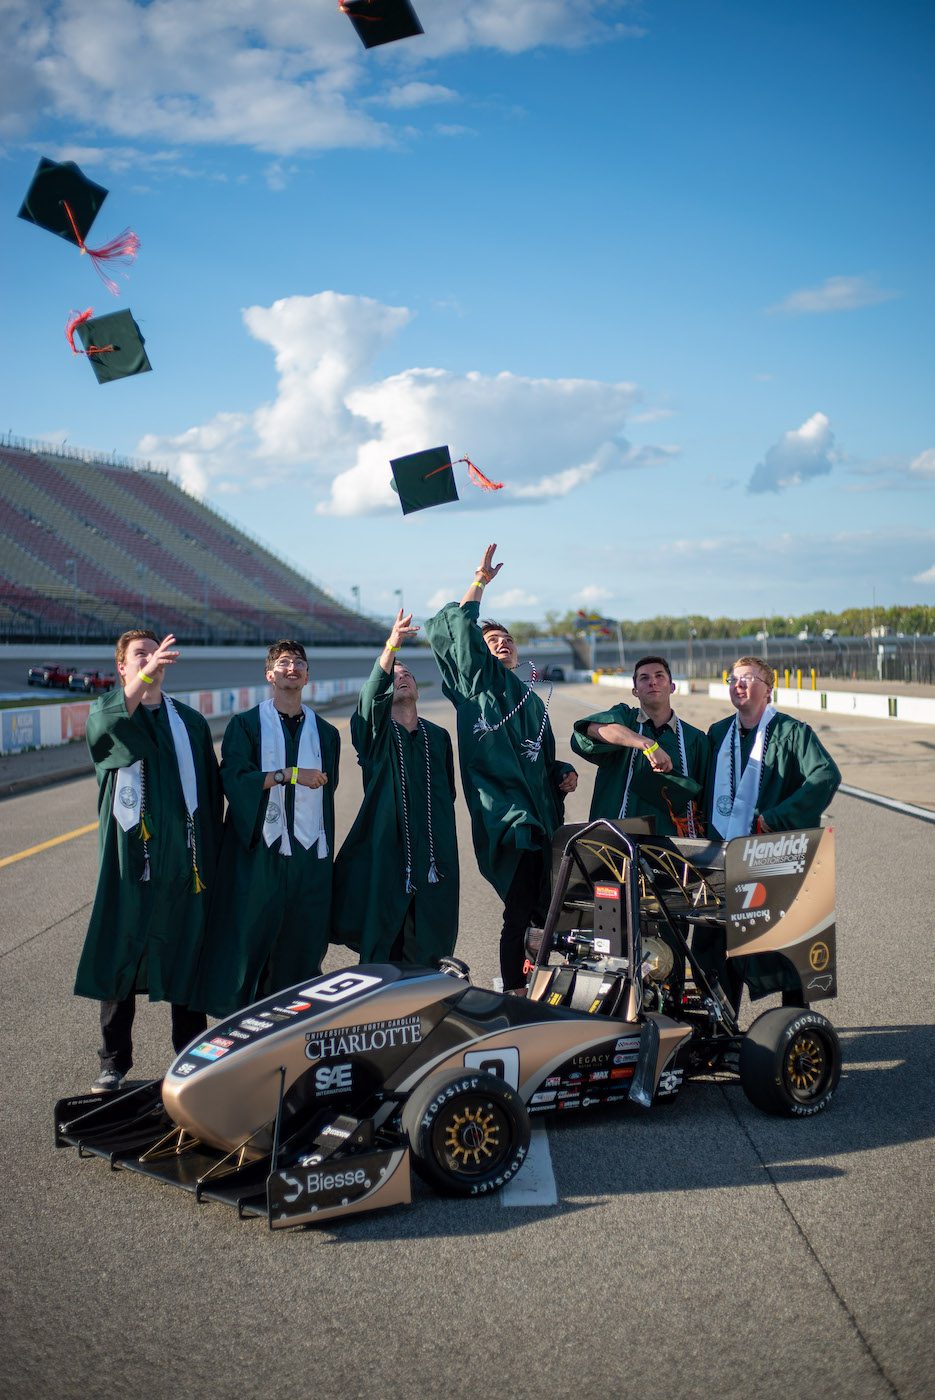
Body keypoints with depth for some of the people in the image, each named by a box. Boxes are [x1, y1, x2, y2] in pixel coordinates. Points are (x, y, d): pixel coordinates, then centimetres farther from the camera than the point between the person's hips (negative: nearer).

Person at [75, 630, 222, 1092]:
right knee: (120, 957, 2)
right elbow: (105, 723, -22)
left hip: (183, 858, 2)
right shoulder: (107, 711, 5)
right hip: (129, 856, -2)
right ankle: (114, 1062, 14)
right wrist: (145, 676, -38)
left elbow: (210, 792, 11)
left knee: (186, 958, 6)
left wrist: (211, 858, 5)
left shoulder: (190, 721, 12)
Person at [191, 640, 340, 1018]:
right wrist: (289, 775, -17)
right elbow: (233, 778, -10)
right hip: (258, 849, -2)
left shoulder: (325, 732, 13)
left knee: (303, 944, 3)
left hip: (309, 855, 3)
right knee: (250, 934, -4)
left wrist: (327, 852, 13)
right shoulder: (246, 725, 5)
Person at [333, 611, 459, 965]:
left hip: (433, 856, 4)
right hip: (386, 853, -3)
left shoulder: (438, 736, 15)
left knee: (426, 953, 6)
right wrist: (391, 648, -36)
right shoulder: (374, 731, 2)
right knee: (381, 952, -3)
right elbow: (370, 696, -20)